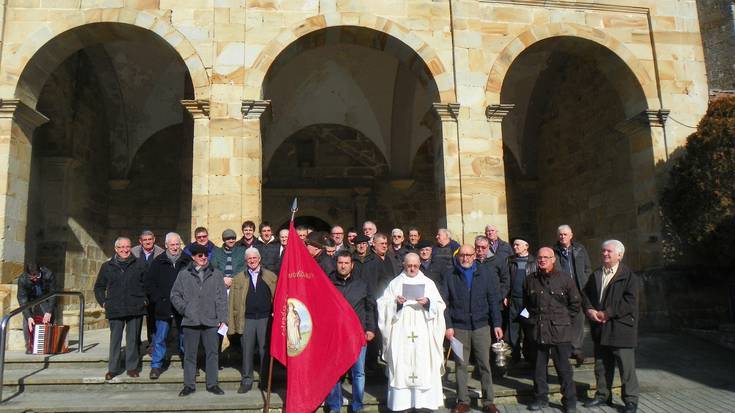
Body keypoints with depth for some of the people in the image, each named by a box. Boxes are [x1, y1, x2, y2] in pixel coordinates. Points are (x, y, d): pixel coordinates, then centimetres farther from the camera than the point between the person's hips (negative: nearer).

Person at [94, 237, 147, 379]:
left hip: (135, 309, 0)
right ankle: (112, 369, 14)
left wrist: (145, 300, 3)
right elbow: (99, 287, 15)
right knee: (115, 339, 4)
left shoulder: (139, 265, 5)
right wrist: (103, 302, 5)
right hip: (115, 310, 0)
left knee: (133, 339, 6)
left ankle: (132, 367, 15)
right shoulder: (107, 266, 7)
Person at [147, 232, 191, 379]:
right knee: (160, 338, 5)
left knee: (186, 337, 8)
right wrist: (158, 299, -4)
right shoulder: (158, 262, 4)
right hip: (164, 308, 0)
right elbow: (150, 283, 6)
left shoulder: (188, 261, 3)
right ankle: (156, 366, 16)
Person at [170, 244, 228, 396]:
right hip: (190, 321, 0)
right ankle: (189, 385, 19)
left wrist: (222, 318, -2)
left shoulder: (216, 274, 6)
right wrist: (184, 309, -3)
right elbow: (175, 295, 9)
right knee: (190, 354, 8)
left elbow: (221, 298, 4)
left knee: (212, 353, 4)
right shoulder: (184, 274, 5)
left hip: (211, 321, 0)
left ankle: (212, 384, 15)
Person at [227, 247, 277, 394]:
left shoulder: (270, 276, 7)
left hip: (265, 318, -1)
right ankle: (246, 381, 17)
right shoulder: (239, 278, 10)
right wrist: (232, 322, 1)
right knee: (247, 351, 5)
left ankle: (265, 381, 17)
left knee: (265, 351, 5)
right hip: (247, 319, 1)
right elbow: (233, 301, 7)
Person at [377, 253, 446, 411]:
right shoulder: (395, 283, 8)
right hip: (401, 335, 0)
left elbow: (439, 306, 5)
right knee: (401, 367, -2)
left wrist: (428, 303, -14)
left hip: (422, 334, 0)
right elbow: (383, 304, 3)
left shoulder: (428, 283, 9)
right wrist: (395, 303, -14)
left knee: (424, 367, -2)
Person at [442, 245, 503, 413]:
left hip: (481, 326, 0)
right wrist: (448, 325, -5)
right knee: (461, 365, 6)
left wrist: (497, 324, -1)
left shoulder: (485, 273, 3)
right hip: (459, 327, 0)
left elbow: (493, 300, 3)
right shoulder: (450, 276, 3)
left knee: (484, 364, 5)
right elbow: (445, 303, 1)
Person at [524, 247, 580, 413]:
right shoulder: (531, 280, 8)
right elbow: (525, 302, 22)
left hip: (559, 330, -3)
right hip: (537, 329, 3)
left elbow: (575, 302, 5)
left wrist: (564, 318, 3)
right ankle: (541, 397, 23)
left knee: (563, 367, 1)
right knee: (539, 366, 11)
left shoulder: (564, 279, -2)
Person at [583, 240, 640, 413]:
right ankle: (602, 395, 28)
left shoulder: (629, 276, -7)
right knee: (601, 365, 15)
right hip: (600, 330, 6)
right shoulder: (596, 275, 13)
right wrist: (590, 310, -6)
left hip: (621, 329, -6)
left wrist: (607, 313, -18)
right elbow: (586, 294, 13)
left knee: (626, 366, 0)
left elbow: (630, 301, -16)